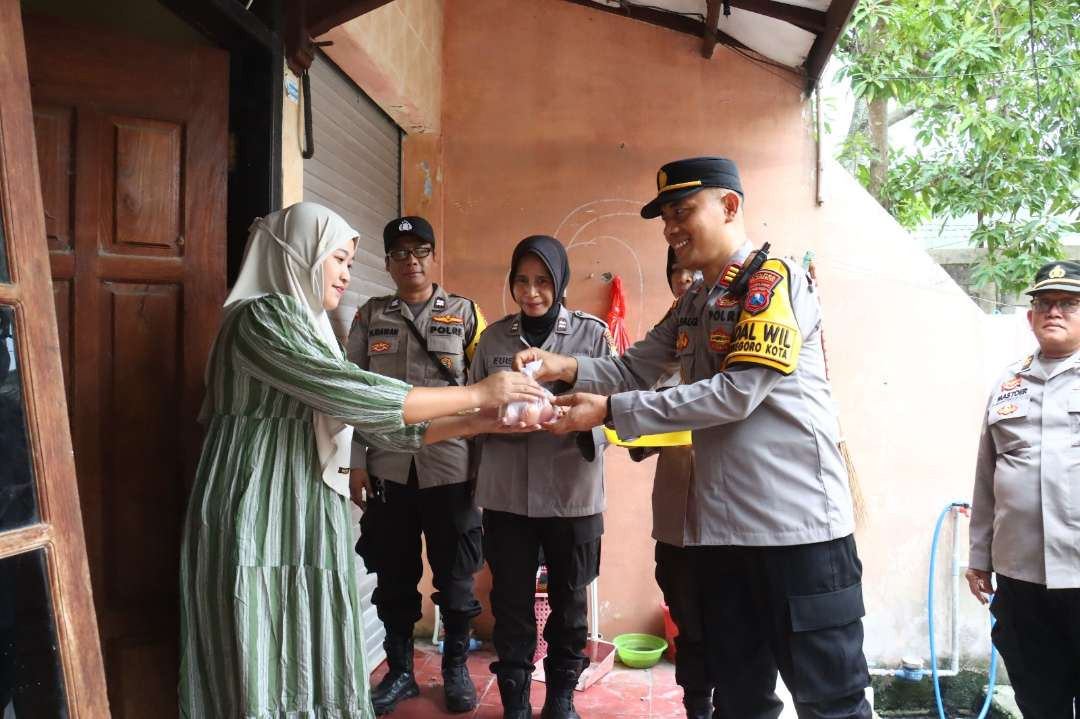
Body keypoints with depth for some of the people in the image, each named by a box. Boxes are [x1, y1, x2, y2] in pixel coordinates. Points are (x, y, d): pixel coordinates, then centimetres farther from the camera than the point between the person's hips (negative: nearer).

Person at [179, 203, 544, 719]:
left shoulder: (308, 331, 17)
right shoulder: (261, 319, -11)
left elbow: (369, 423, 11)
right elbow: (358, 396, -21)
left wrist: (480, 422, 5)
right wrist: (479, 393, -15)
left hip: (305, 521, 8)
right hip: (258, 525, -8)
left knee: (308, 675, 11)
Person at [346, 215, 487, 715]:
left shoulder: (465, 313, 3)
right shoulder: (370, 316, 8)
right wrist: (357, 462, 0)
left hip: (450, 466, -1)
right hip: (389, 467, 2)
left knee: (455, 576, 9)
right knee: (393, 577, 11)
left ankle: (455, 668, 28)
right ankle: (399, 671, 28)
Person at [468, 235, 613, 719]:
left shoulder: (592, 333, -1)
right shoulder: (493, 337, 5)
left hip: (572, 492, -1)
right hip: (506, 492, 1)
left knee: (568, 602, 13)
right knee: (511, 603, 9)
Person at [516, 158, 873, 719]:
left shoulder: (773, 278, -10)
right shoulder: (691, 306, 16)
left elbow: (736, 392, -20)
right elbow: (633, 369, 10)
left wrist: (610, 412, -20)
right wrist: (568, 368, -10)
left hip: (797, 523, -8)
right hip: (719, 525, 8)